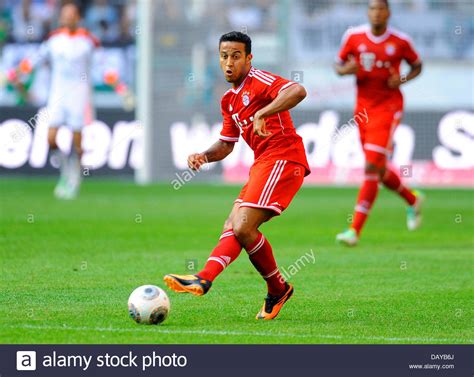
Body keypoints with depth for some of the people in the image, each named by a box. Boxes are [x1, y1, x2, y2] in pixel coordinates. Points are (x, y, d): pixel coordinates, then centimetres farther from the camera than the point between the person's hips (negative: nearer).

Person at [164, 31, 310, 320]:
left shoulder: (259, 80, -8)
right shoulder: (230, 99, 20)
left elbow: (298, 91, -28)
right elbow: (226, 144, 28)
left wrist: (262, 114, -36)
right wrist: (204, 156, 8)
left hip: (281, 158, -10)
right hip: (263, 163, 10)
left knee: (243, 228, -15)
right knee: (232, 227, -3)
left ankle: (278, 289, 1)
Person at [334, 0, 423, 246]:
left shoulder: (400, 41, -6)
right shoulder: (353, 36, 0)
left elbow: (417, 66, 9)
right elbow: (338, 65, 10)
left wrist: (402, 80, -11)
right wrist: (346, 69, -14)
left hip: (388, 107, -4)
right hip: (363, 108, 4)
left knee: (372, 168, -15)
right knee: (377, 170, 12)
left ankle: (355, 230, -15)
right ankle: (413, 200, 41)